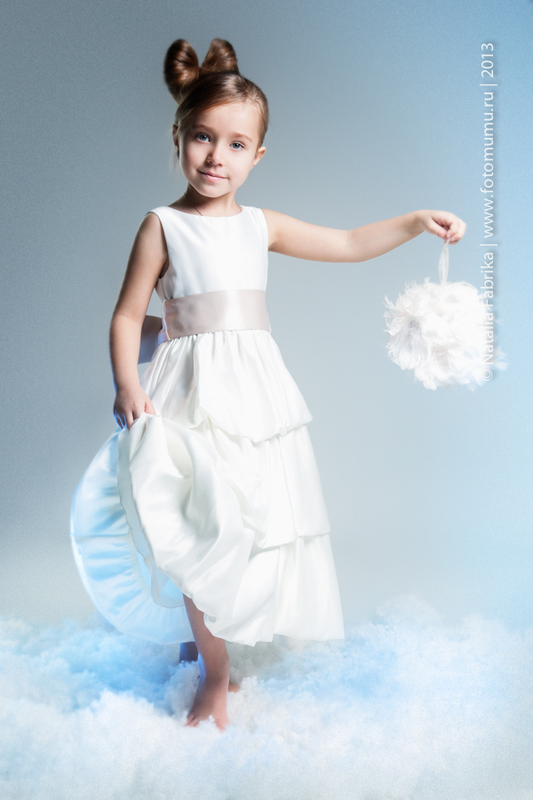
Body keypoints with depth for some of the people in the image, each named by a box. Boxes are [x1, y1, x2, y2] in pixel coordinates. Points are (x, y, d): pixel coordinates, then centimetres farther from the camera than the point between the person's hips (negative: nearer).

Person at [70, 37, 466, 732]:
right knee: (200, 535, -4)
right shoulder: (163, 226, -1)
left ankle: (212, 637, 30)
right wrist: (127, 382, -16)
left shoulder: (261, 226, 9)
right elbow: (128, 314, -2)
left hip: (256, 393, 5)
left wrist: (416, 222, 2)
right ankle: (214, 672, 15)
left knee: (259, 530, 8)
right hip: (191, 399, -4)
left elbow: (349, 244, 13)